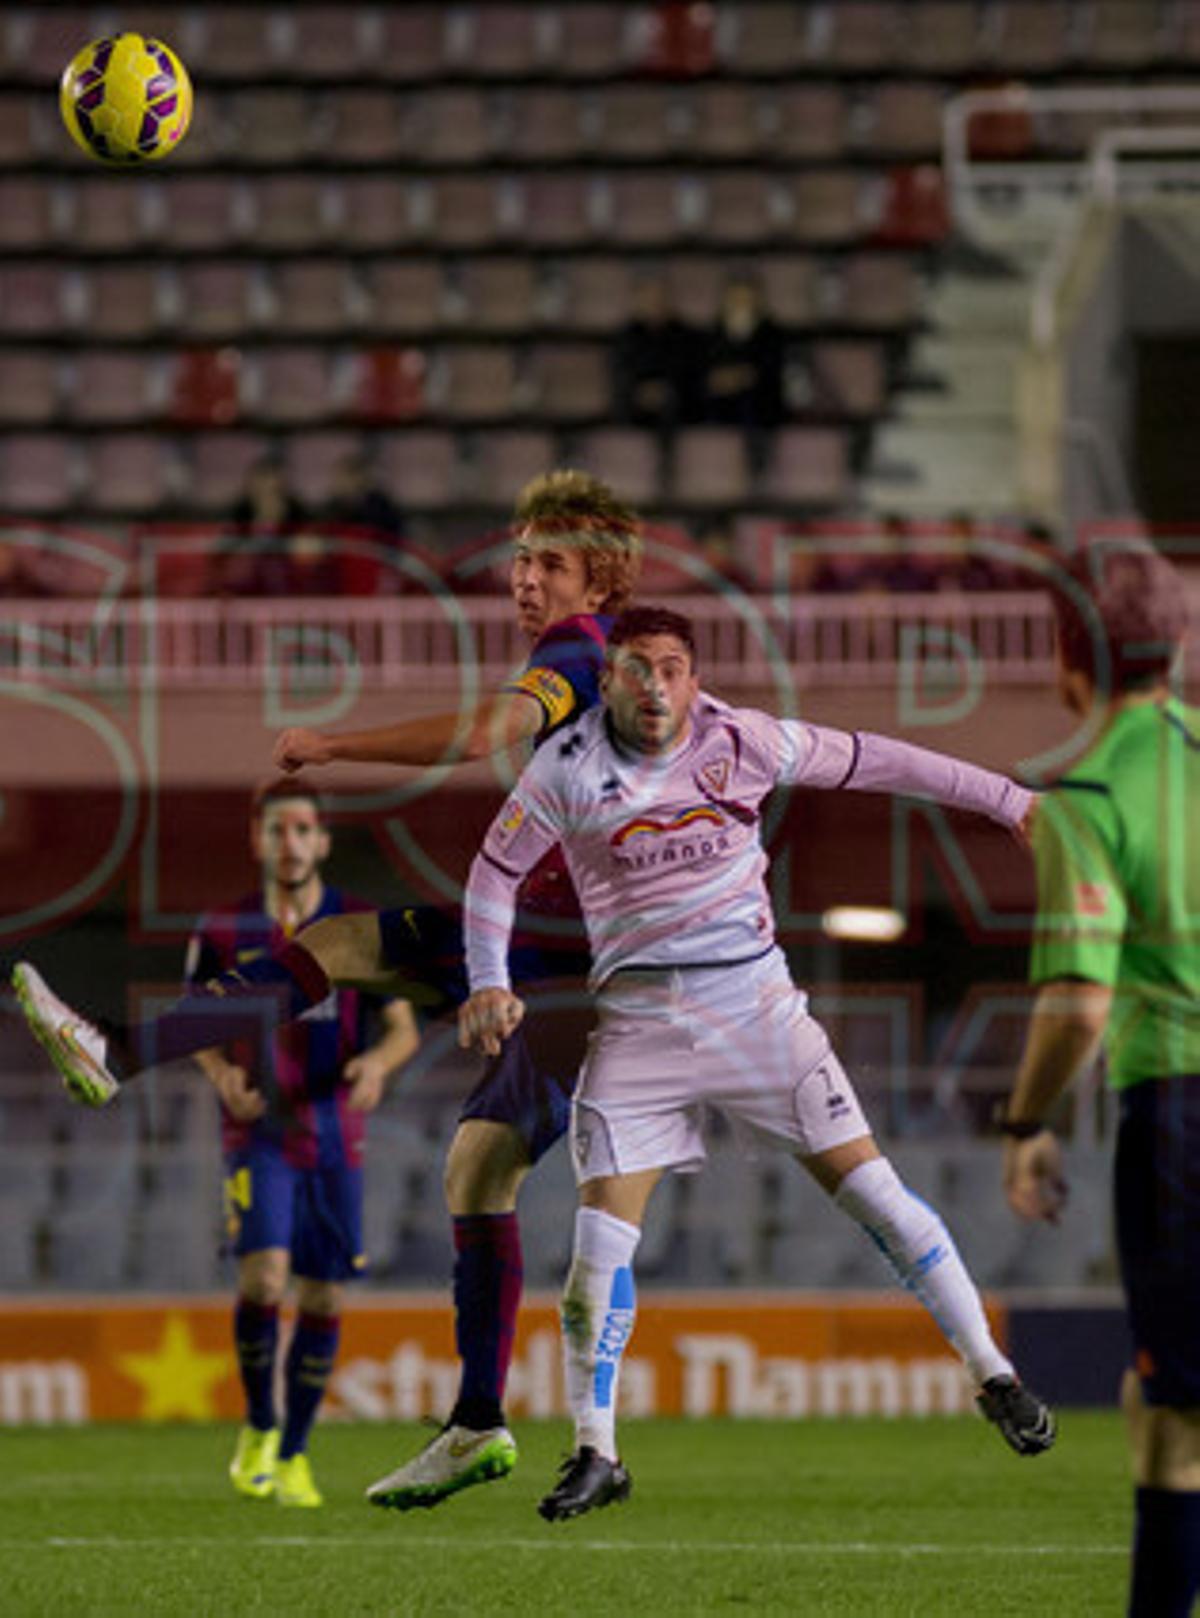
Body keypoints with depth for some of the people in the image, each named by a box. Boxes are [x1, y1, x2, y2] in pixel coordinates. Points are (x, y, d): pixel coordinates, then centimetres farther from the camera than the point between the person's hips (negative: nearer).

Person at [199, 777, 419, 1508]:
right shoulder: (223, 933, 0)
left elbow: (405, 1028, 2)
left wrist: (379, 1060, -22)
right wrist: (222, 1072, -11)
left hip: (334, 1138, 2)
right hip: (258, 1134, -2)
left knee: (325, 1300, 4)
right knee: (264, 1274, -21)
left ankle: (293, 1454, 20)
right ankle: (258, 1427, -1)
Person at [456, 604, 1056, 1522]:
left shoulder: (740, 742, -4)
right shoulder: (567, 769, -5)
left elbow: (871, 762, 8)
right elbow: (497, 869, 9)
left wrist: (1009, 800, 13)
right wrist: (490, 984, -3)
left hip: (753, 1001, 0)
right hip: (639, 1024, 0)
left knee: (871, 1191, -5)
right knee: (602, 1239, -8)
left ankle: (995, 1377, 7)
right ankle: (596, 1456, 6)